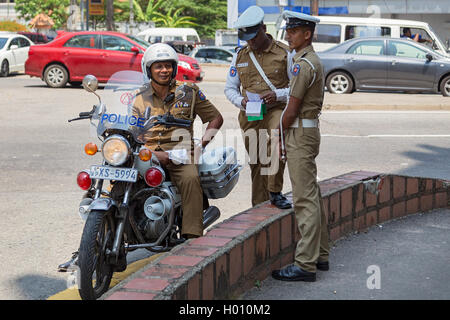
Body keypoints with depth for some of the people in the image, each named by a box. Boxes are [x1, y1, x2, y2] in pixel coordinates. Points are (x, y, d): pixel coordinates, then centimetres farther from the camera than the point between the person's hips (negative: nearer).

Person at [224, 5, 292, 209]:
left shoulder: (284, 53, 2)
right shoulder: (240, 56, 13)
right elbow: (230, 87, 17)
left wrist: (277, 95, -15)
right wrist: (241, 101, -5)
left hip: (277, 109, -4)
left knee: (277, 138, -35)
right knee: (256, 162, 6)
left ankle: (275, 192, -26)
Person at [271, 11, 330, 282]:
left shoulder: (303, 64, -16)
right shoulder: (315, 61, 17)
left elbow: (292, 109, -17)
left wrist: (280, 136, -4)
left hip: (300, 133, -11)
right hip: (311, 130, 11)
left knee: (305, 199, -10)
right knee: (313, 196, 14)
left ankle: (305, 264, -10)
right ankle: (320, 256, 21)